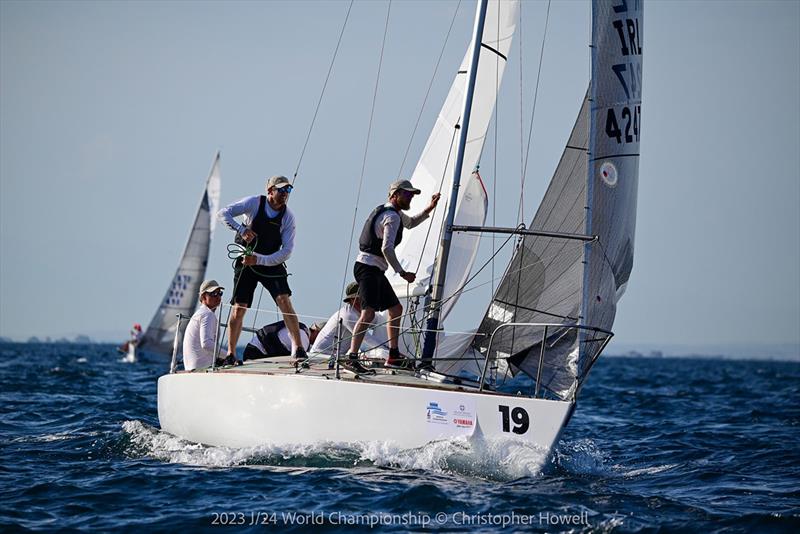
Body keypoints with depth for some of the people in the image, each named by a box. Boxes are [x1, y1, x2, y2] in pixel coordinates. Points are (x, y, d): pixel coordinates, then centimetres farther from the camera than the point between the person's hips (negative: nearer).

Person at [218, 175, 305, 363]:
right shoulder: (254, 203, -12)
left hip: (271, 263, 0)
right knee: (238, 308, -4)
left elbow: (286, 251, -14)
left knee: (284, 301, -18)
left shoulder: (288, 216, -10)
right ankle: (231, 354, 8)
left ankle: (298, 348, -15)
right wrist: (241, 229, -31)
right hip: (246, 263, 0)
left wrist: (259, 260, -25)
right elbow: (223, 213, -15)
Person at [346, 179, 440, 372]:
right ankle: (352, 357, -33)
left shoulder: (395, 213, 20)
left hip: (377, 271, 11)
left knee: (396, 309, 18)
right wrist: (402, 273, -18)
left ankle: (393, 356, 24)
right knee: (368, 313, -23)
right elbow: (387, 248, -23)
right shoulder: (392, 217, -13)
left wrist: (429, 209, 29)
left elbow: (410, 223, 42)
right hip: (368, 268, -11)